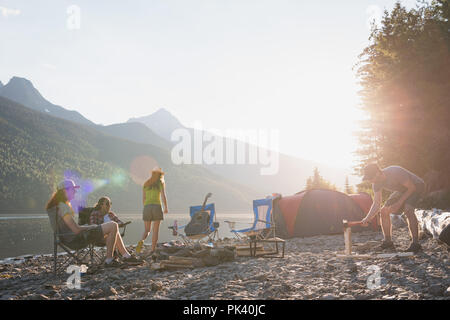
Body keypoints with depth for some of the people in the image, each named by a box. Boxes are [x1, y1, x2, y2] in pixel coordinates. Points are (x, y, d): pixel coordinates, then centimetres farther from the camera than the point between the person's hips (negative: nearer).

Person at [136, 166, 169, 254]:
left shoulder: (146, 184, 16)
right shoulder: (161, 183, 5)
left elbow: (143, 199, 13)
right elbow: (163, 195, -8)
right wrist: (166, 207, -3)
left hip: (147, 207, 3)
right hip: (157, 206, -3)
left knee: (147, 230, 10)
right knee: (156, 230, 4)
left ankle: (141, 241, -21)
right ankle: (152, 250, -2)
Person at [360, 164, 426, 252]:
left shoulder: (396, 173, -37)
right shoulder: (376, 183, -14)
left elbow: (412, 188, -26)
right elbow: (376, 204, -10)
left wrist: (399, 203, -28)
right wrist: (367, 218, -22)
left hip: (416, 187, -7)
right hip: (402, 190, 7)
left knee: (408, 210, -31)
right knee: (384, 211, -3)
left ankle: (415, 243, -26)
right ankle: (388, 242, 8)